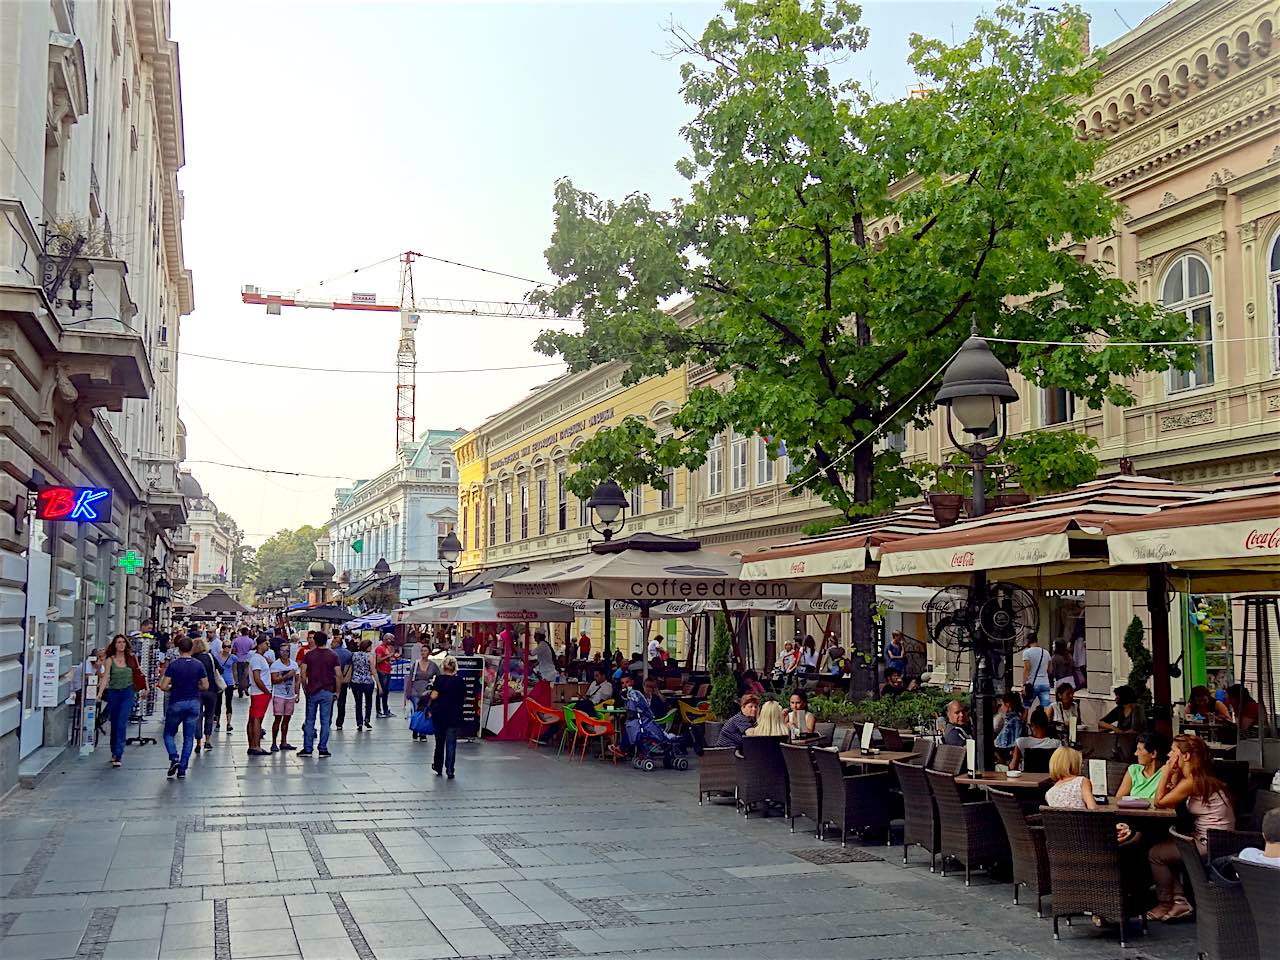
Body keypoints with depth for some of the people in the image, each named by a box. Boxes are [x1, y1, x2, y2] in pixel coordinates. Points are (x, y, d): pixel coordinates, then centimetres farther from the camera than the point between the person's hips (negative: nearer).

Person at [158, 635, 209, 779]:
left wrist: (171, 689, 9)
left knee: (169, 734, 15)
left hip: (176, 703, -2)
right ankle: (182, 769, 6)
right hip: (193, 703, 2)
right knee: (189, 737, 8)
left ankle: (174, 758, -8)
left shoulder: (173, 664, -9)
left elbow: (163, 686, -11)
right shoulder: (198, 665, -2)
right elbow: (205, 686, 0)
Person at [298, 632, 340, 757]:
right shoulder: (333, 655, -2)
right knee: (325, 721, 4)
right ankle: (323, 749, 5)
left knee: (309, 721, 9)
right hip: (328, 691, 0)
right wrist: (337, 691, 6)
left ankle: (307, 749, 9)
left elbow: (303, 673, -4)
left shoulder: (309, 654, -2)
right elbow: (338, 675, -3)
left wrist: (305, 687, 9)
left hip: (312, 691, 0)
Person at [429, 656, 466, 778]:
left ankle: (438, 767, 26)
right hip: (455, 714, 1)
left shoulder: (439, 679, -9)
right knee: (451, 742, 4)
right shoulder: (460, 681, -2)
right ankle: (449, 770, -3)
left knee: (439, 740, 14)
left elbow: (434, 696, -16)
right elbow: (464, 697, 4)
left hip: (440, 713, -1)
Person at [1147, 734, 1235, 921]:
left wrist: (1167, 772, -12)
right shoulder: (1200, 777, 9)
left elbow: (1160, 802, -14)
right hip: (1212, 840, 10)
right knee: (1163, 846, 17)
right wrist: (1174, 773, 3)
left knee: (1156, 854, -2)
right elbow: (1170, 803, 8)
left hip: (1211, 846, -10)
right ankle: (1179, 901, 12)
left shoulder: (1191, 781, -21)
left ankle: (1165, 904, 14)